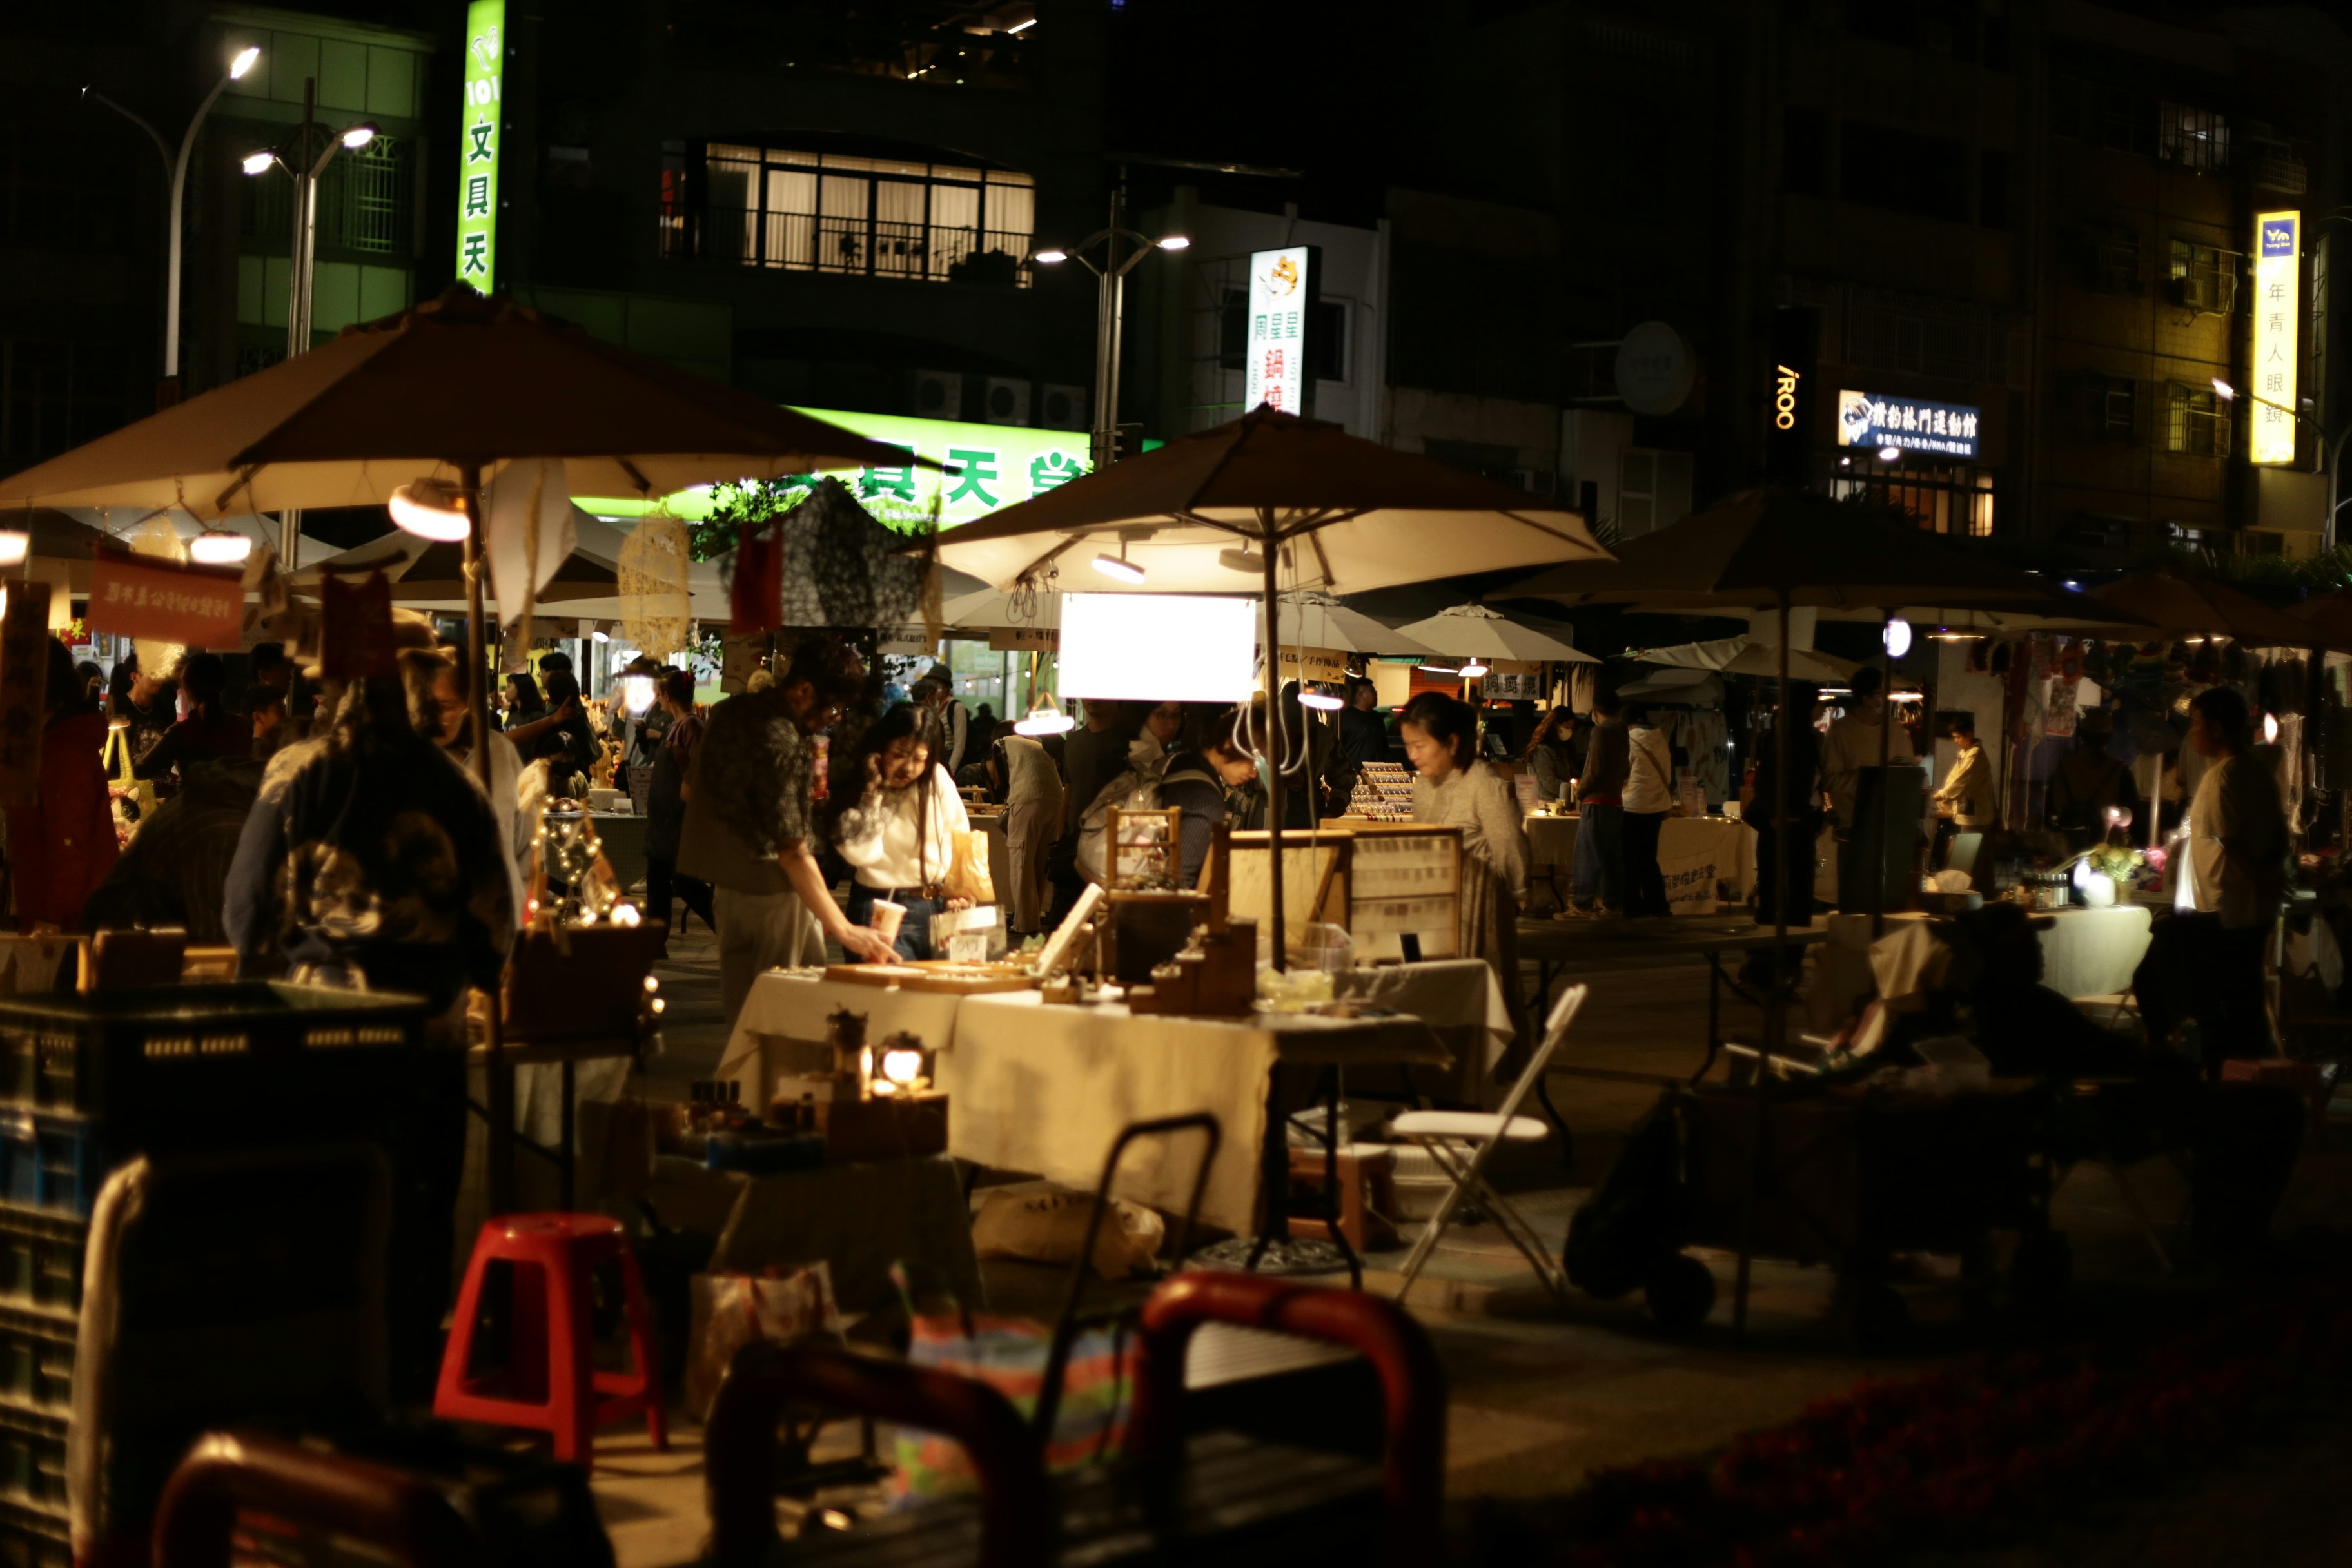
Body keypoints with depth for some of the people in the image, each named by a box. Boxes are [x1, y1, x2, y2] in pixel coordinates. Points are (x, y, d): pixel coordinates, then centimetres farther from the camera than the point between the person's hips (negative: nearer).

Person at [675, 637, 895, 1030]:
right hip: (772, 890, -9)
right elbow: (792, 852, -24)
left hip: (725, 882, 9)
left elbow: (689, 791, 21)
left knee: (739, 1011, 12)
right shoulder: (782, 742, -21)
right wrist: (843, 929, -24)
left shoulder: (726, 713, 7)